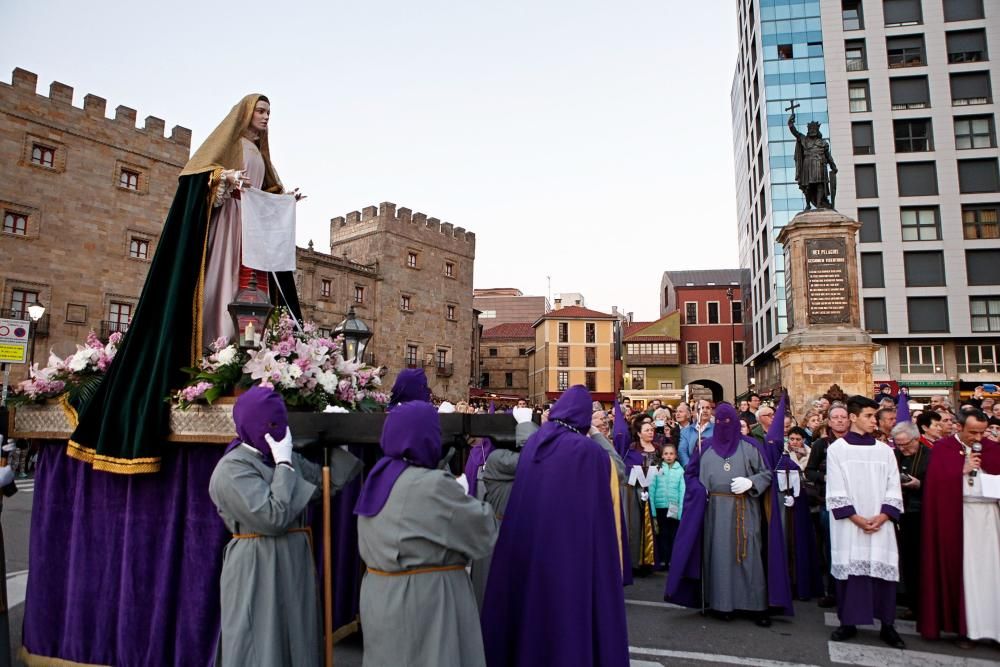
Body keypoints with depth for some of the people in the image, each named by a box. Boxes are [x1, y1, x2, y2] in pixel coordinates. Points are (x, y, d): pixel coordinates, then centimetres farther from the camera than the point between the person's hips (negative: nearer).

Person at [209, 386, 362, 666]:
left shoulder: (286, 458, 7)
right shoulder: (232, 469, -16)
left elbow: (329, 482, 12)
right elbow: (273, 518, -25)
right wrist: (284, 465, -19)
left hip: (293, 567, 8)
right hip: (257, 572, -8)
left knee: (295, 645, 16)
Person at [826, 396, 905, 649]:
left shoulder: (884, 450, 8)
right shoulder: (836, 449, -1)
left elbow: (893, 489, 5)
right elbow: (835, 491, -4)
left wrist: (881, 517, -8)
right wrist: (857, 519, -11)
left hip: (880, 524, 2)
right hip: (848, 525, -2)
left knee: (883, 569, 2)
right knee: (849, 569, 2)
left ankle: (887, 625, 16)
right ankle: (848, 623, 14)